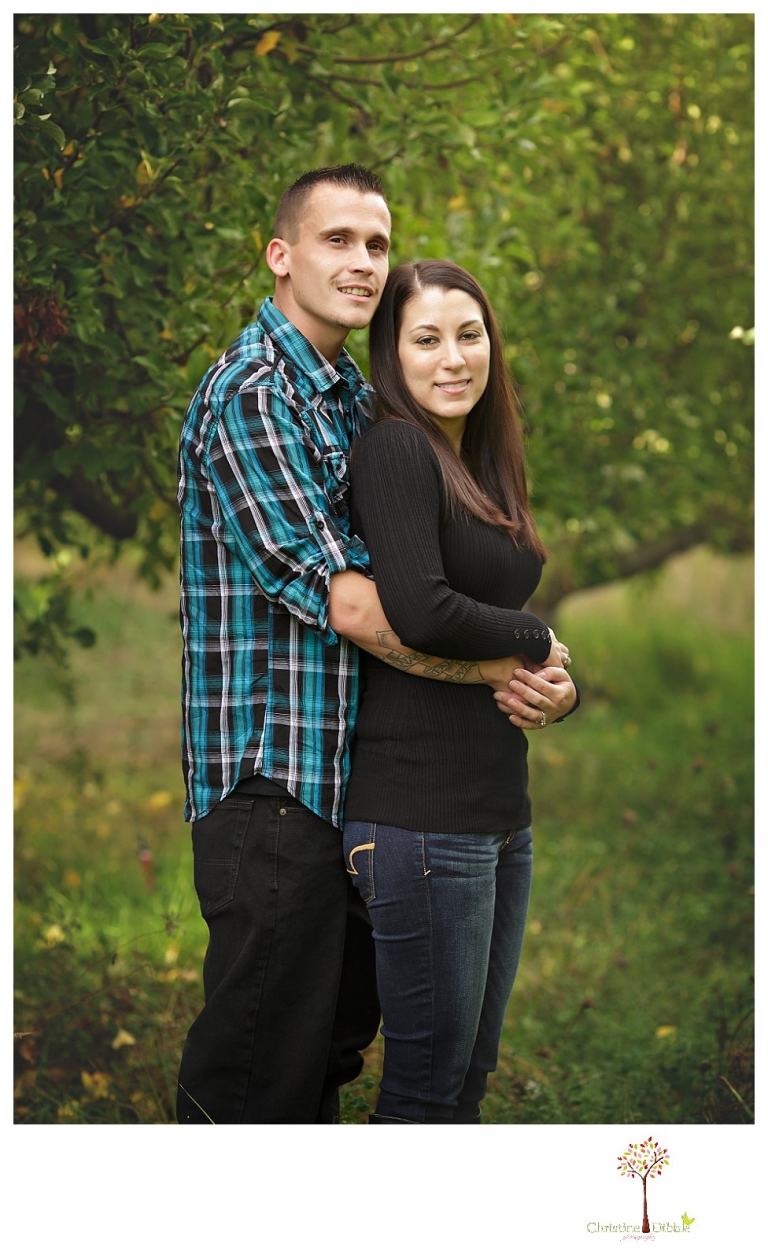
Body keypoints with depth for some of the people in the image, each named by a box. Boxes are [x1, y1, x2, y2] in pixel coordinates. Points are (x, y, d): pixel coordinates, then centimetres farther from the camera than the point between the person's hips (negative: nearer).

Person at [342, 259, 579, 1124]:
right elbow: (419, 613, -24)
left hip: (498, 814, 9)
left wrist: (560, 689, -4)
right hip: (421, 816, -9)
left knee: (471, 1074, 15)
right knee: (428, 1085, -1)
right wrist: (537, 642, -8)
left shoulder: (482, 466, 16)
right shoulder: (395, 448, -10)